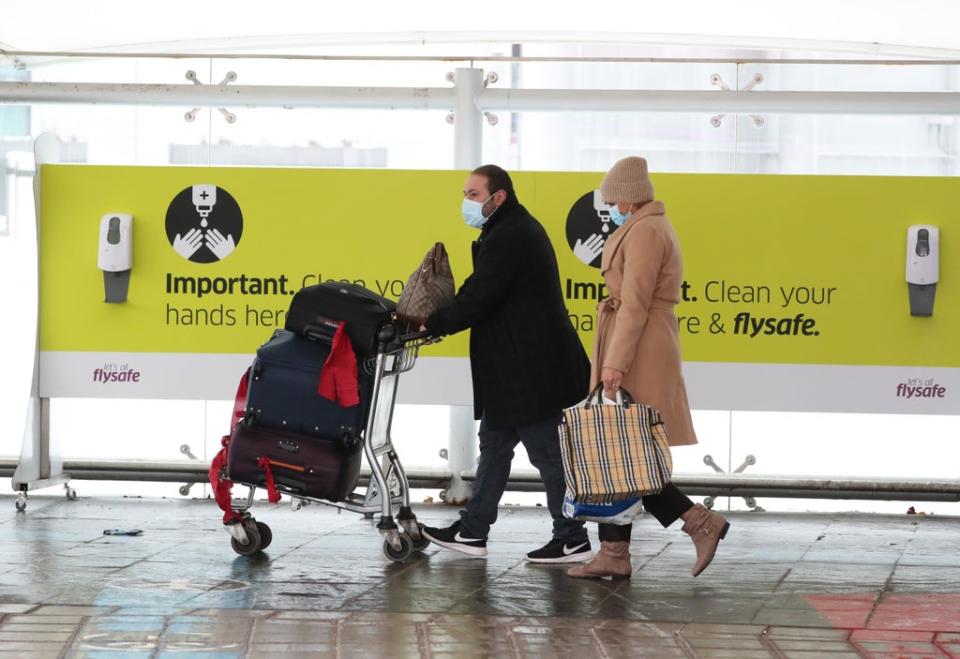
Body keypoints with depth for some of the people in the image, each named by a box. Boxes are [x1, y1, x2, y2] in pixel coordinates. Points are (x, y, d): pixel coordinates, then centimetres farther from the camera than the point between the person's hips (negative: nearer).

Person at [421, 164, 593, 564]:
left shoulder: (508, 238, -18)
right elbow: (481, 293, 16)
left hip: (530, 371, -11)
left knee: (547, 452, -3)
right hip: (518, 368, 11)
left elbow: (477, 301, -22)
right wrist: (439, 320, 6)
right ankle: (472, 531, 22)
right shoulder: (516, 229, 16)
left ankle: (572, 541, 4)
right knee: (494, 444, 15)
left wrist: (432, 324, -10)